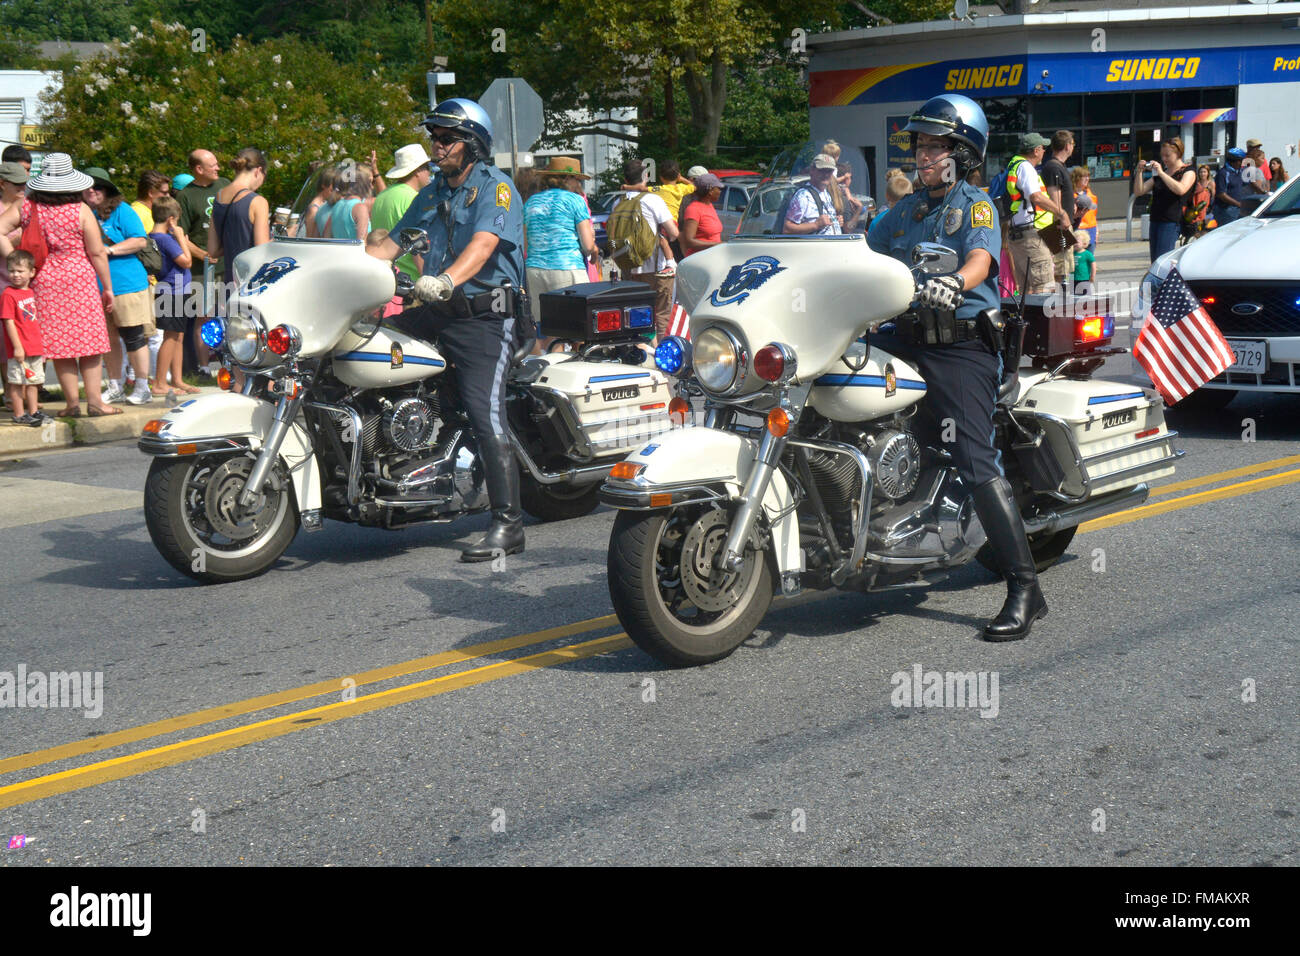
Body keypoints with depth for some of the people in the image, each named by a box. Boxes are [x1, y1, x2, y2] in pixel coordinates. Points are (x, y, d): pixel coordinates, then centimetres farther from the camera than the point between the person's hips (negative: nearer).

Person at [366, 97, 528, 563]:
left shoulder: (494, 187, -5)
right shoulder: (433, 192, 21)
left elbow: (483, 244, -22)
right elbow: (393, 242, 21)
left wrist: (446, 280, -39)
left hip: (485, 315, -8)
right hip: (438, 312, 8)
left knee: (485, 412, -16)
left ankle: (508, 523, -14)